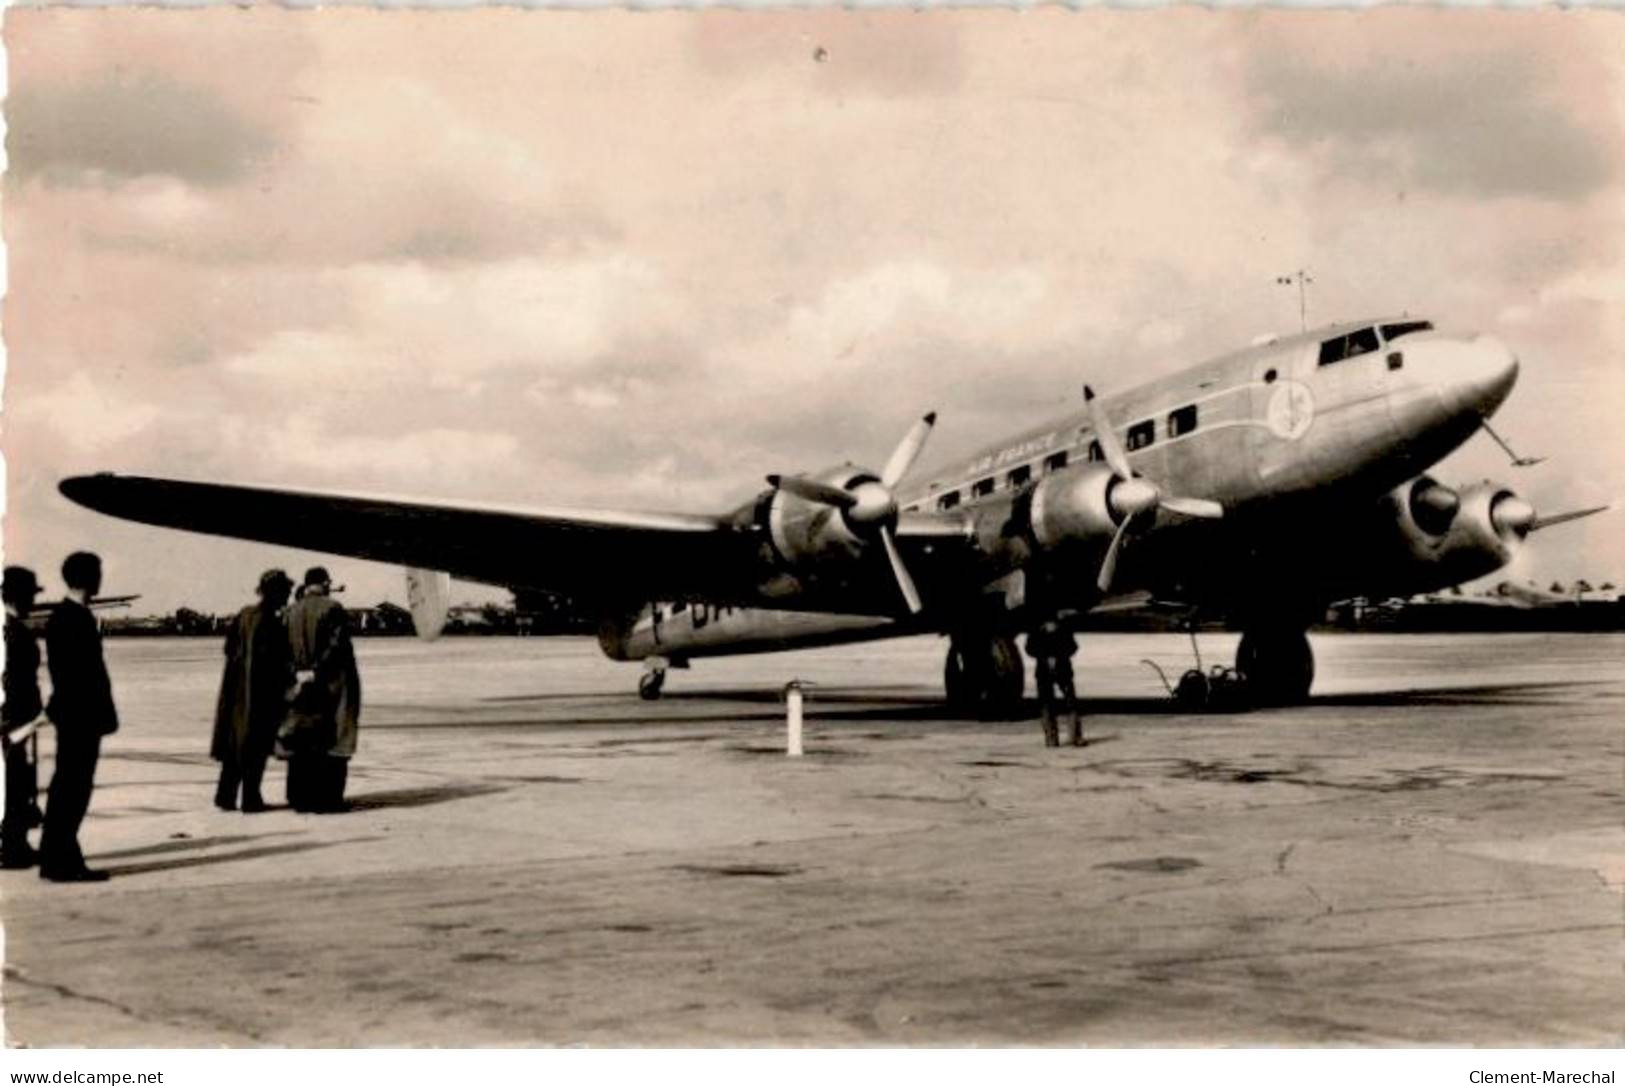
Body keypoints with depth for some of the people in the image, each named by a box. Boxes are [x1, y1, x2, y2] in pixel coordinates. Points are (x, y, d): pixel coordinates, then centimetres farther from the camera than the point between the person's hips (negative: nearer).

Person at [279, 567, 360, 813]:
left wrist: (299, 672, -4)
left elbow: (286, 649, 1)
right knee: (332, 743, 0)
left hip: (301, 684, 5)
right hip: (332, 683, -5)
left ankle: (300, 798, 11)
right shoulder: (332, 609, -9)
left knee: (302, 744, 9)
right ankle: (327, 799, -2)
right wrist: (317, 671, -11)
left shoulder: (291, 612, 5)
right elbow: (337, 645, -15)